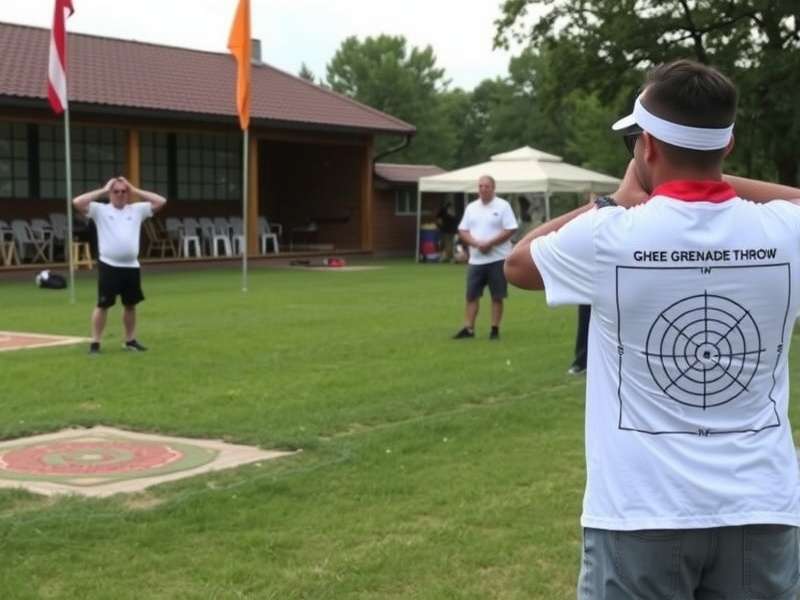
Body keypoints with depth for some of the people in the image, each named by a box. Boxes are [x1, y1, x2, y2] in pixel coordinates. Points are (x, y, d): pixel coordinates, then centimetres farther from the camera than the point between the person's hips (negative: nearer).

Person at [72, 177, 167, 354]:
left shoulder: (137, 209, 10)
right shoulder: (100, 209, 1)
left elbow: (161, 201, 5)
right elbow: (77, 202, -11)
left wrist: (134, 190, 4)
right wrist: (103, 190, -5)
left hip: (131, 266, 4)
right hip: (109, 265, -4)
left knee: (130, 304, 12)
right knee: (103, 305, -3)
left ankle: (130, 340, 24)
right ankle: (95, 343, 1)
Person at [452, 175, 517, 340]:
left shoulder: (503, 206, -4)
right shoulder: (471, 207, 10)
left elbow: (510, 230, -11)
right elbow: (462, 231, 8)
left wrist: (490, 243, -17)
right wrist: (476, 243, -10)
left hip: (497, 259, -4)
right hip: (475, 260, 4)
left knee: (497, 296, 1)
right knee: (471, 295, 4)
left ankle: (495, 329, 8)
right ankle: (468, 328, 9)